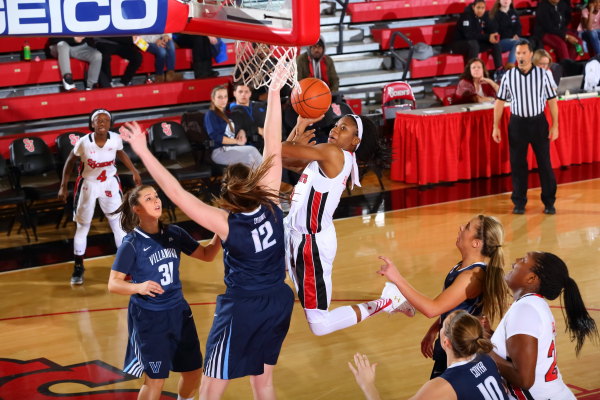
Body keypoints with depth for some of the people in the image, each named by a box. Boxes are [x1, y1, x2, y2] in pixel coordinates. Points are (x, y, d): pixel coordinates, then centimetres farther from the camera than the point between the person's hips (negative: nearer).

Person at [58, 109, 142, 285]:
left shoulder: (115, 139, -17)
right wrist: (64, 186, -5)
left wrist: (134, 171, 8)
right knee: (82, 227, 8)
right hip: (88, 185, -2)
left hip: (110, 184, 2)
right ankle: (78, 267, 22)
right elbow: (70, 162, -7)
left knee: (118, 223, 5)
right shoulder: (84, 142, -24)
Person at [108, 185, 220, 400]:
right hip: (148, 317, -5)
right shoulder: (131, 244, -15)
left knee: (194, 370, 13)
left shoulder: (174, 233, -1)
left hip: (178, 311, 5)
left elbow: (207, 254, 6)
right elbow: (113, 284, -16)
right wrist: (138, 287, -35)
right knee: (155, 379, 0)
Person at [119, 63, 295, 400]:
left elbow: (177, 193, -26)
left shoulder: (226, 223, -22)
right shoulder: (270, 206, -12)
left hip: (242, 308, -5)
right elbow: (274, 149, -8)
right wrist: (275, 93, -5)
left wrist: (143, 152, -26)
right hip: (279, 302, 5)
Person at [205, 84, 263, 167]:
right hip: (219, 152, -7)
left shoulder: (227, 113, 25)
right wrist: (237, 141, -12)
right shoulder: (210, 115, 1)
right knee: (251, 150, -29)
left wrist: (241, 132, 4)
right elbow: (216, 137, -11)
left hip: (233, 149, 7)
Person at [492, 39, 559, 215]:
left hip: (539, 122, -1)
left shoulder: (542, 74, -1)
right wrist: (496, 127, 1)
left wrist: (554, 126, -4)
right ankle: (519, 202, 15)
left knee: (544, 163, 3)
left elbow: (552, 100, 1)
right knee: (517, 164, 4)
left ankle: (549, 202, 14)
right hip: (517, 123, 1)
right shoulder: (508, 76, 0)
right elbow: (500, 102, 5)